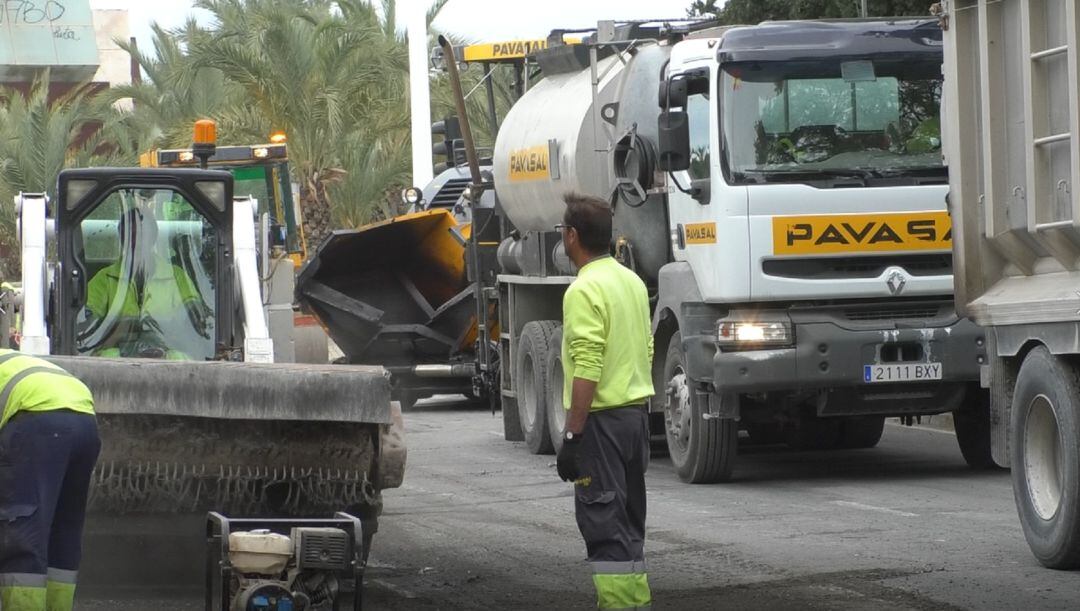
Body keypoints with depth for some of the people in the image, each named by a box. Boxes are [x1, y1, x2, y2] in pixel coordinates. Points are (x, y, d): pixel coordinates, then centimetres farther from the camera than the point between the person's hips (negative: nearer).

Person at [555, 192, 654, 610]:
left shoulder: (584, 290, -17)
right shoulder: (633, 281, 11)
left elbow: (587, 371, -22)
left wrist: (572, 437, -20)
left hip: (602, 418, -9)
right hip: (637, 411, 9)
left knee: (602, 520, -7)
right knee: (628, 518, 16)